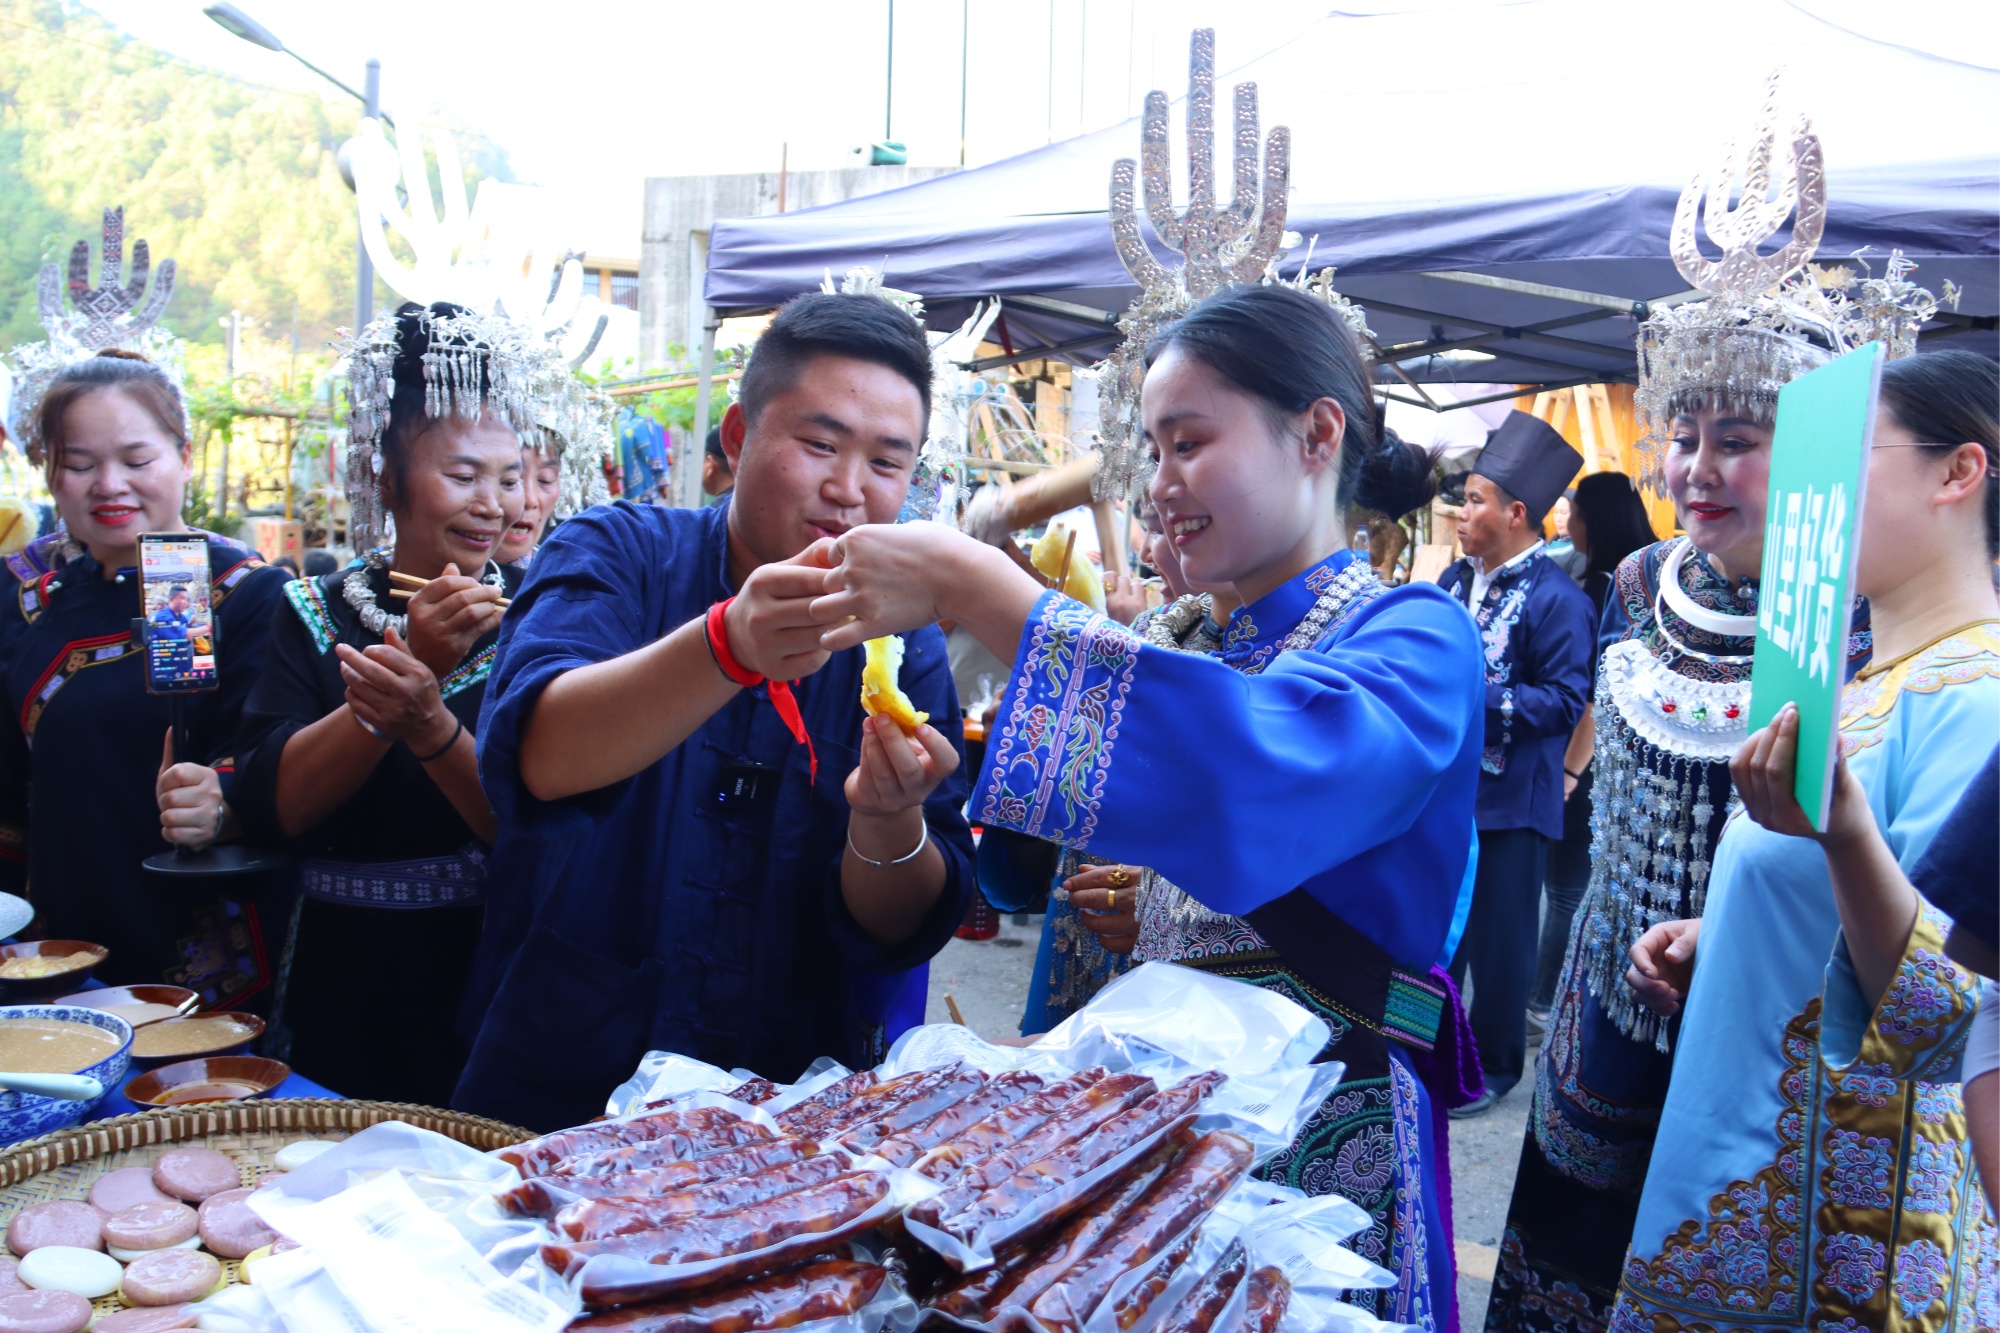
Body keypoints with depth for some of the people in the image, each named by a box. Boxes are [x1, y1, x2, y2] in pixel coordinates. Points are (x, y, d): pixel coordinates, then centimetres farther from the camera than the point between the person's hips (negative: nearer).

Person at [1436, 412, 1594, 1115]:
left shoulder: (1556, 599, -15)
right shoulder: (1457, 577, 8)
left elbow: (1564, 701, -20)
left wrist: (1473, 700, -25)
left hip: (1509, 798, -7)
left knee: (1499, 938, 6)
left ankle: (1494, 1065, 23)